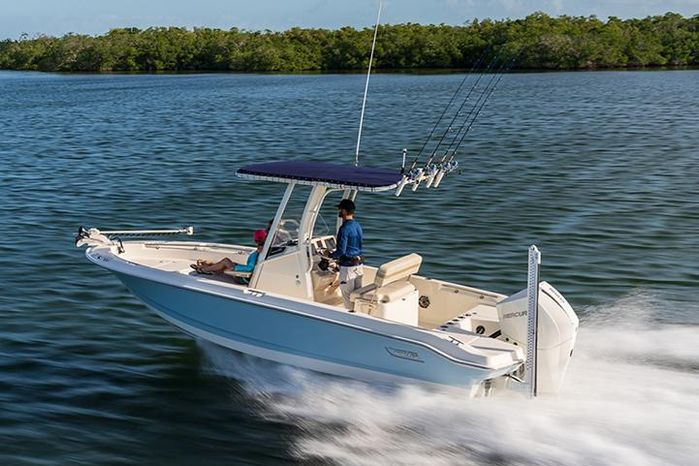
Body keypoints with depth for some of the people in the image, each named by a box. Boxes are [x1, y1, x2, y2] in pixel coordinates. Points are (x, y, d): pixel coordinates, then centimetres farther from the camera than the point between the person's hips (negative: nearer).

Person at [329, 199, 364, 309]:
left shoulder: (344, 228, -19)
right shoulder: (357, 225, 8)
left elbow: (341, 251, -21)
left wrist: (330, 255, -3)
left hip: (348, 267, -8)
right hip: (359, 264, 8)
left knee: (347, 295, 2)